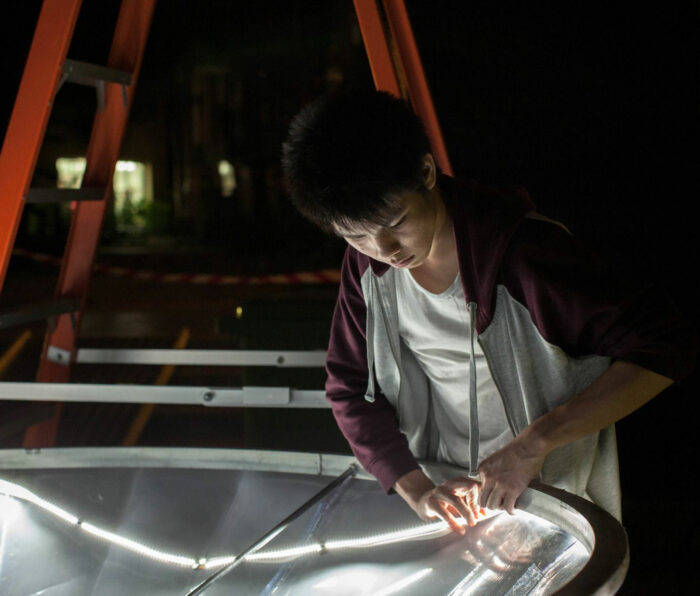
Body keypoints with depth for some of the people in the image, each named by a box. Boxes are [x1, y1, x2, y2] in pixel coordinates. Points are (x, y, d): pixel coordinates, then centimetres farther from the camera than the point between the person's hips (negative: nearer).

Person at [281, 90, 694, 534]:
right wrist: (416, 489, -16)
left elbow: (663, 348, -28)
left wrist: (535, 442, -33)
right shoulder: (366, 263, -10)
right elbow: (350, 390, -1)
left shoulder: (522, 250, -27)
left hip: (553, 493, -4)